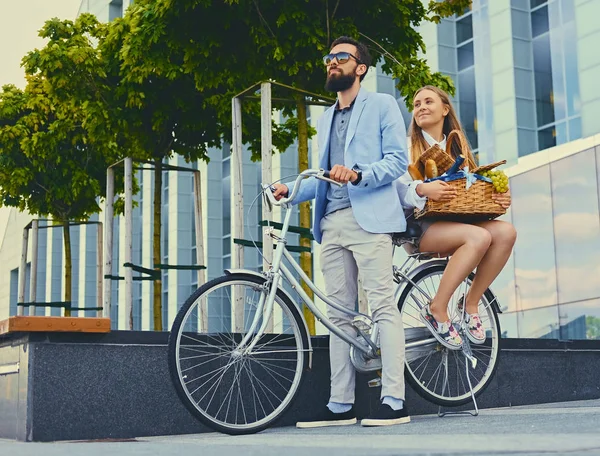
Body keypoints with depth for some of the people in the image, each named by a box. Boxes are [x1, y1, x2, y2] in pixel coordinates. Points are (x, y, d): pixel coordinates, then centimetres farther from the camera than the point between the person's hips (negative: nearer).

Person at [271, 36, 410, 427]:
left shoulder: (382, 105, 8)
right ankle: (340, 405, 5)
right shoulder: (325, 120, 27)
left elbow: (398, 160, -4)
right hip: (332, 222, 7)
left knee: (383, 306, -12)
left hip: (369, 217, -7)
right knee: (339, 314, 4)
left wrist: (358, 175, -20)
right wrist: (292, 191, 5)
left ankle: (394, 401, -13)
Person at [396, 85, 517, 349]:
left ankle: (471, 302, -11)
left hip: (457, 222, 5)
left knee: (505, 232, -24)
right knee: (479, 237, -33)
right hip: (419, 226, -5)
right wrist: (422, 189, -29)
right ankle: (436, 310, -21)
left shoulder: (458, 150, 23)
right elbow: (398, 189, -9)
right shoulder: (408, 146, 8)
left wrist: (500, 198, -7)